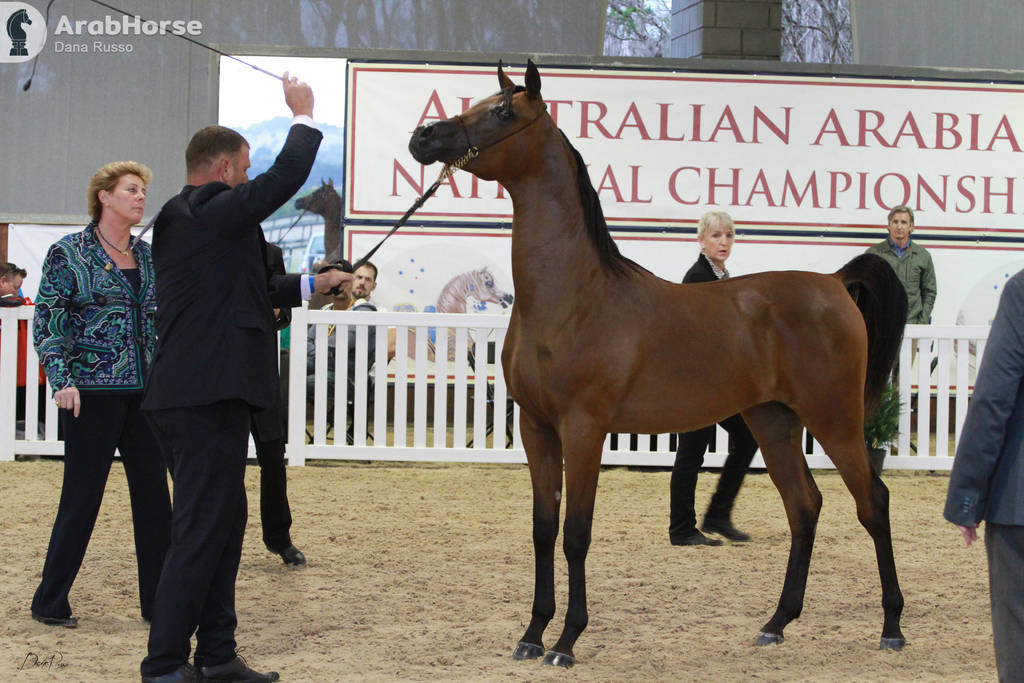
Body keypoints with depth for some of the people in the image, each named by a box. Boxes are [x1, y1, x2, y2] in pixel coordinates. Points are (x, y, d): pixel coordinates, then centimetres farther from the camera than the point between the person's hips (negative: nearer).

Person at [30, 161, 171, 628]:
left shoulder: (147, 257, 12)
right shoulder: (69, 253, -3)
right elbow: (47, 321, -6)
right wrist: (62, 380, -16)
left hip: (144, 392, 5)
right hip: (93, 391, -5)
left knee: (154, 496, 4)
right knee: (82, 497, -2)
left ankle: (158, 602, 11)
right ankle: (49, 603, 11)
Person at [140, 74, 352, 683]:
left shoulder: (179, 219, 17)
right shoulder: (216, 213, -13)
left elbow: (245, 291, 28)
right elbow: (288, 175, -13)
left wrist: (311, 285, 30)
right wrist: (304, 117, 3)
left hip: (194, 395, 11)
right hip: (209, 397, -11)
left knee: (225, 520, 17)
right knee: (201, 530, -7)